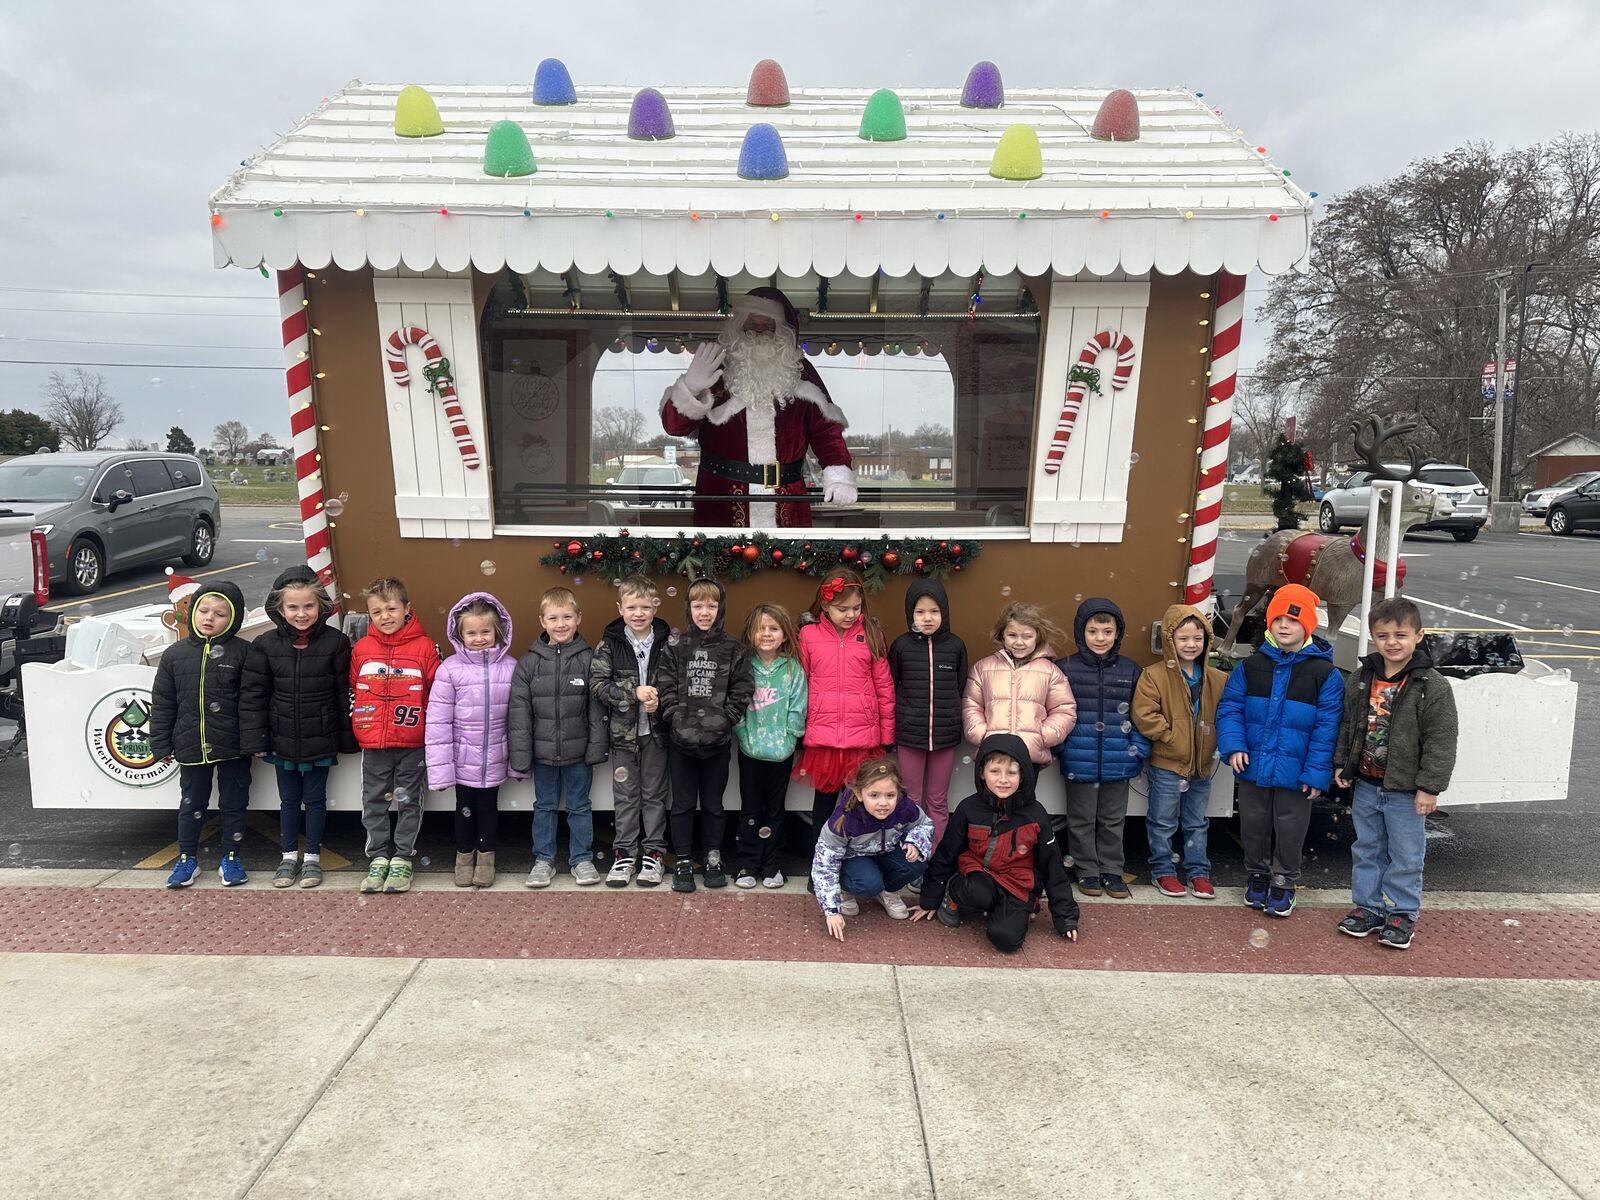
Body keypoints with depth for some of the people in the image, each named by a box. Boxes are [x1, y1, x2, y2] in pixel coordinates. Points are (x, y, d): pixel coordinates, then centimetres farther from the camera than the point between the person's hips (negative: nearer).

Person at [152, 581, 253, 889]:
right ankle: (187, 859, 29)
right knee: (191, 804, 15)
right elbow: (162, 703, 5)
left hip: (233, 747, -2)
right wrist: (161, 745, 4)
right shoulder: (175, 654, 0)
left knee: (233, 803, 10)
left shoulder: (242, 652, -7)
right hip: (191, 746, 2)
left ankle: (231, 857, 25)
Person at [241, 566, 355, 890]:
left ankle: (312, 857, 24)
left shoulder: (335, 642, -10)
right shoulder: (266, 645, -5)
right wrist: (255, 739, -4)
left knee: (315, 799, 10)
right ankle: (289, 856, 29)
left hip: (320, 740, -2)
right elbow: (254, 695, -1)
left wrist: (347, 739, -3)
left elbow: (345, 694, -5)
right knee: (289, 800, 15)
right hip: (282, 740, 2)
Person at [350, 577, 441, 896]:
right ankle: (378, 858, 25)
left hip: (412, 743, -3)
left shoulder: (424, 646, -8)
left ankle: (402, 859, 21)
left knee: (408, 802, 9)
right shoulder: (361, 649, 1)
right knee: (373, 802, 11)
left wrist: (433, 729, -2)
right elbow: (352, 691, 12)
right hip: (373, 743, 3)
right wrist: (356, 726, 10)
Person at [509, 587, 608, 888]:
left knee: (579, 806, 11)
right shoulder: (529, 662, -3)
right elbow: (520, 711, -4)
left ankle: (582, 859, 23)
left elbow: (596, 708, -4)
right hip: (543, 751, 1)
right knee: (545, 806, 14)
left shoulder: (588, 659, -5)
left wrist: (596, 747, -8)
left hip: (578, 751, -1)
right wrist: (521, 755, -7)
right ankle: (543, 860, 26)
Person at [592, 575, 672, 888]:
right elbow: (597, 684, -12)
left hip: (656, 731, 0)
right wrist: (633, 693, -21)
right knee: (625, 796, 11)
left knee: (655, 794, 10)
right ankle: (624, 853, 22)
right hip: (623, 731, 0)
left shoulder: (667, 642, -4)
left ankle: (654, 853, 22)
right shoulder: (609, 644, -5)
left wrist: (659, 701, -20)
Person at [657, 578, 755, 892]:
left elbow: (742, 689, -5)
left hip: (717, 740, 0)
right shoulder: (675, 648, 1)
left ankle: (713, 858, 26)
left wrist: (724, 720, -14)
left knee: (713, 803, 11)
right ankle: (683, 861, 20)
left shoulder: (733, 649, 0)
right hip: (681, 739, 0)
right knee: (683, 804, 9)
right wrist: (677, 718, -14)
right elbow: (665, 687, -3)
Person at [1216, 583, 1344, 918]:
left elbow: (1327, 727, -9)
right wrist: (1234, 746, -11)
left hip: (1295, 774, -2)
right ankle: (1257, 875, 36)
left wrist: (1317, 773, -12)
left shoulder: (1325, 673, -8)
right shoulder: (1250, 667, 0)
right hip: (1253, 766, 3)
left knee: (1289, 830, 10)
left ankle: (1283, 884, 28)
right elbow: (1229, 708, 3)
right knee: (1254, 825, 16)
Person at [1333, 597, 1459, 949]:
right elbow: (1347, 726, 11)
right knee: (1366, 849, 16)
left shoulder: (1433, 687, -14)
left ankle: (1403, 914, 22)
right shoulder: (1361, 680, 2)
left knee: (1405, 855, 7)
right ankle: (1368, 906, 29)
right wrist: (1342, 764, 8)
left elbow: (1440, 742, -14)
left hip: (1406, 790, -5)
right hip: (1365, 784, 5)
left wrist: (1429, 787, -15)